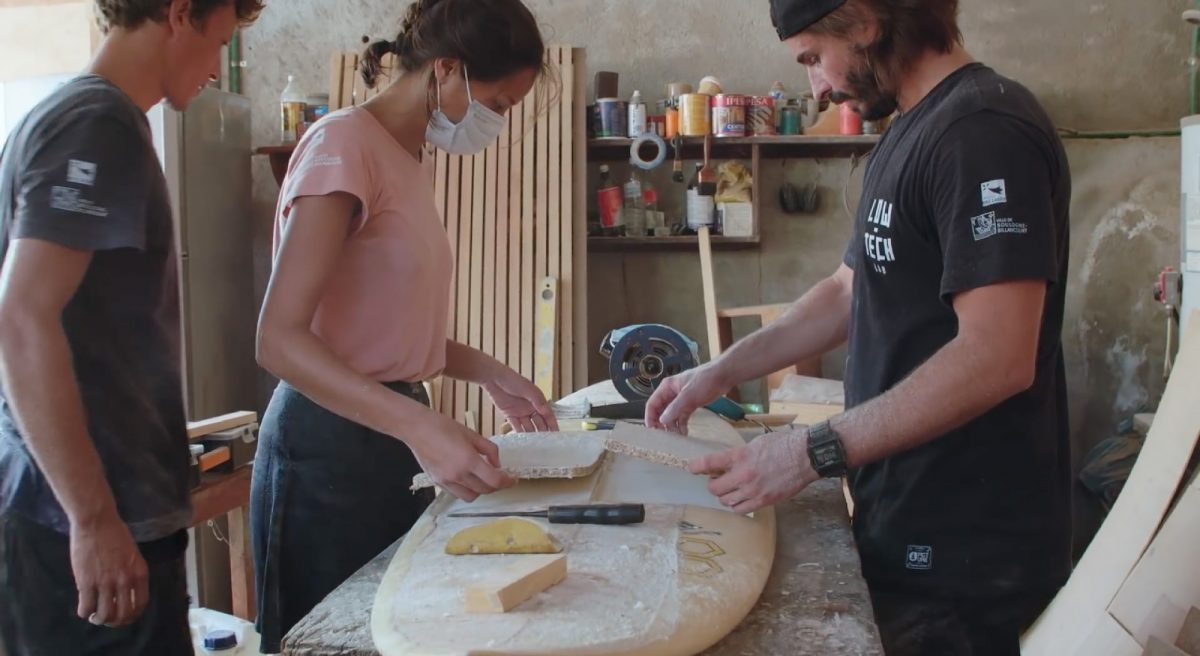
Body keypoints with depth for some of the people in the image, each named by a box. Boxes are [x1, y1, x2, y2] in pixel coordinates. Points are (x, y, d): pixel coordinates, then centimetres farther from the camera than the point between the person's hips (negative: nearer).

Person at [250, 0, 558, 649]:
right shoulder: (344, 144, -15)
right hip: (332, 442, -8)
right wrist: (419, 425, -33)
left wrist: (487, 372, 6)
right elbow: (280, 338, -23)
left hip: (389, 436, 8)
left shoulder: (408, 159, 13)